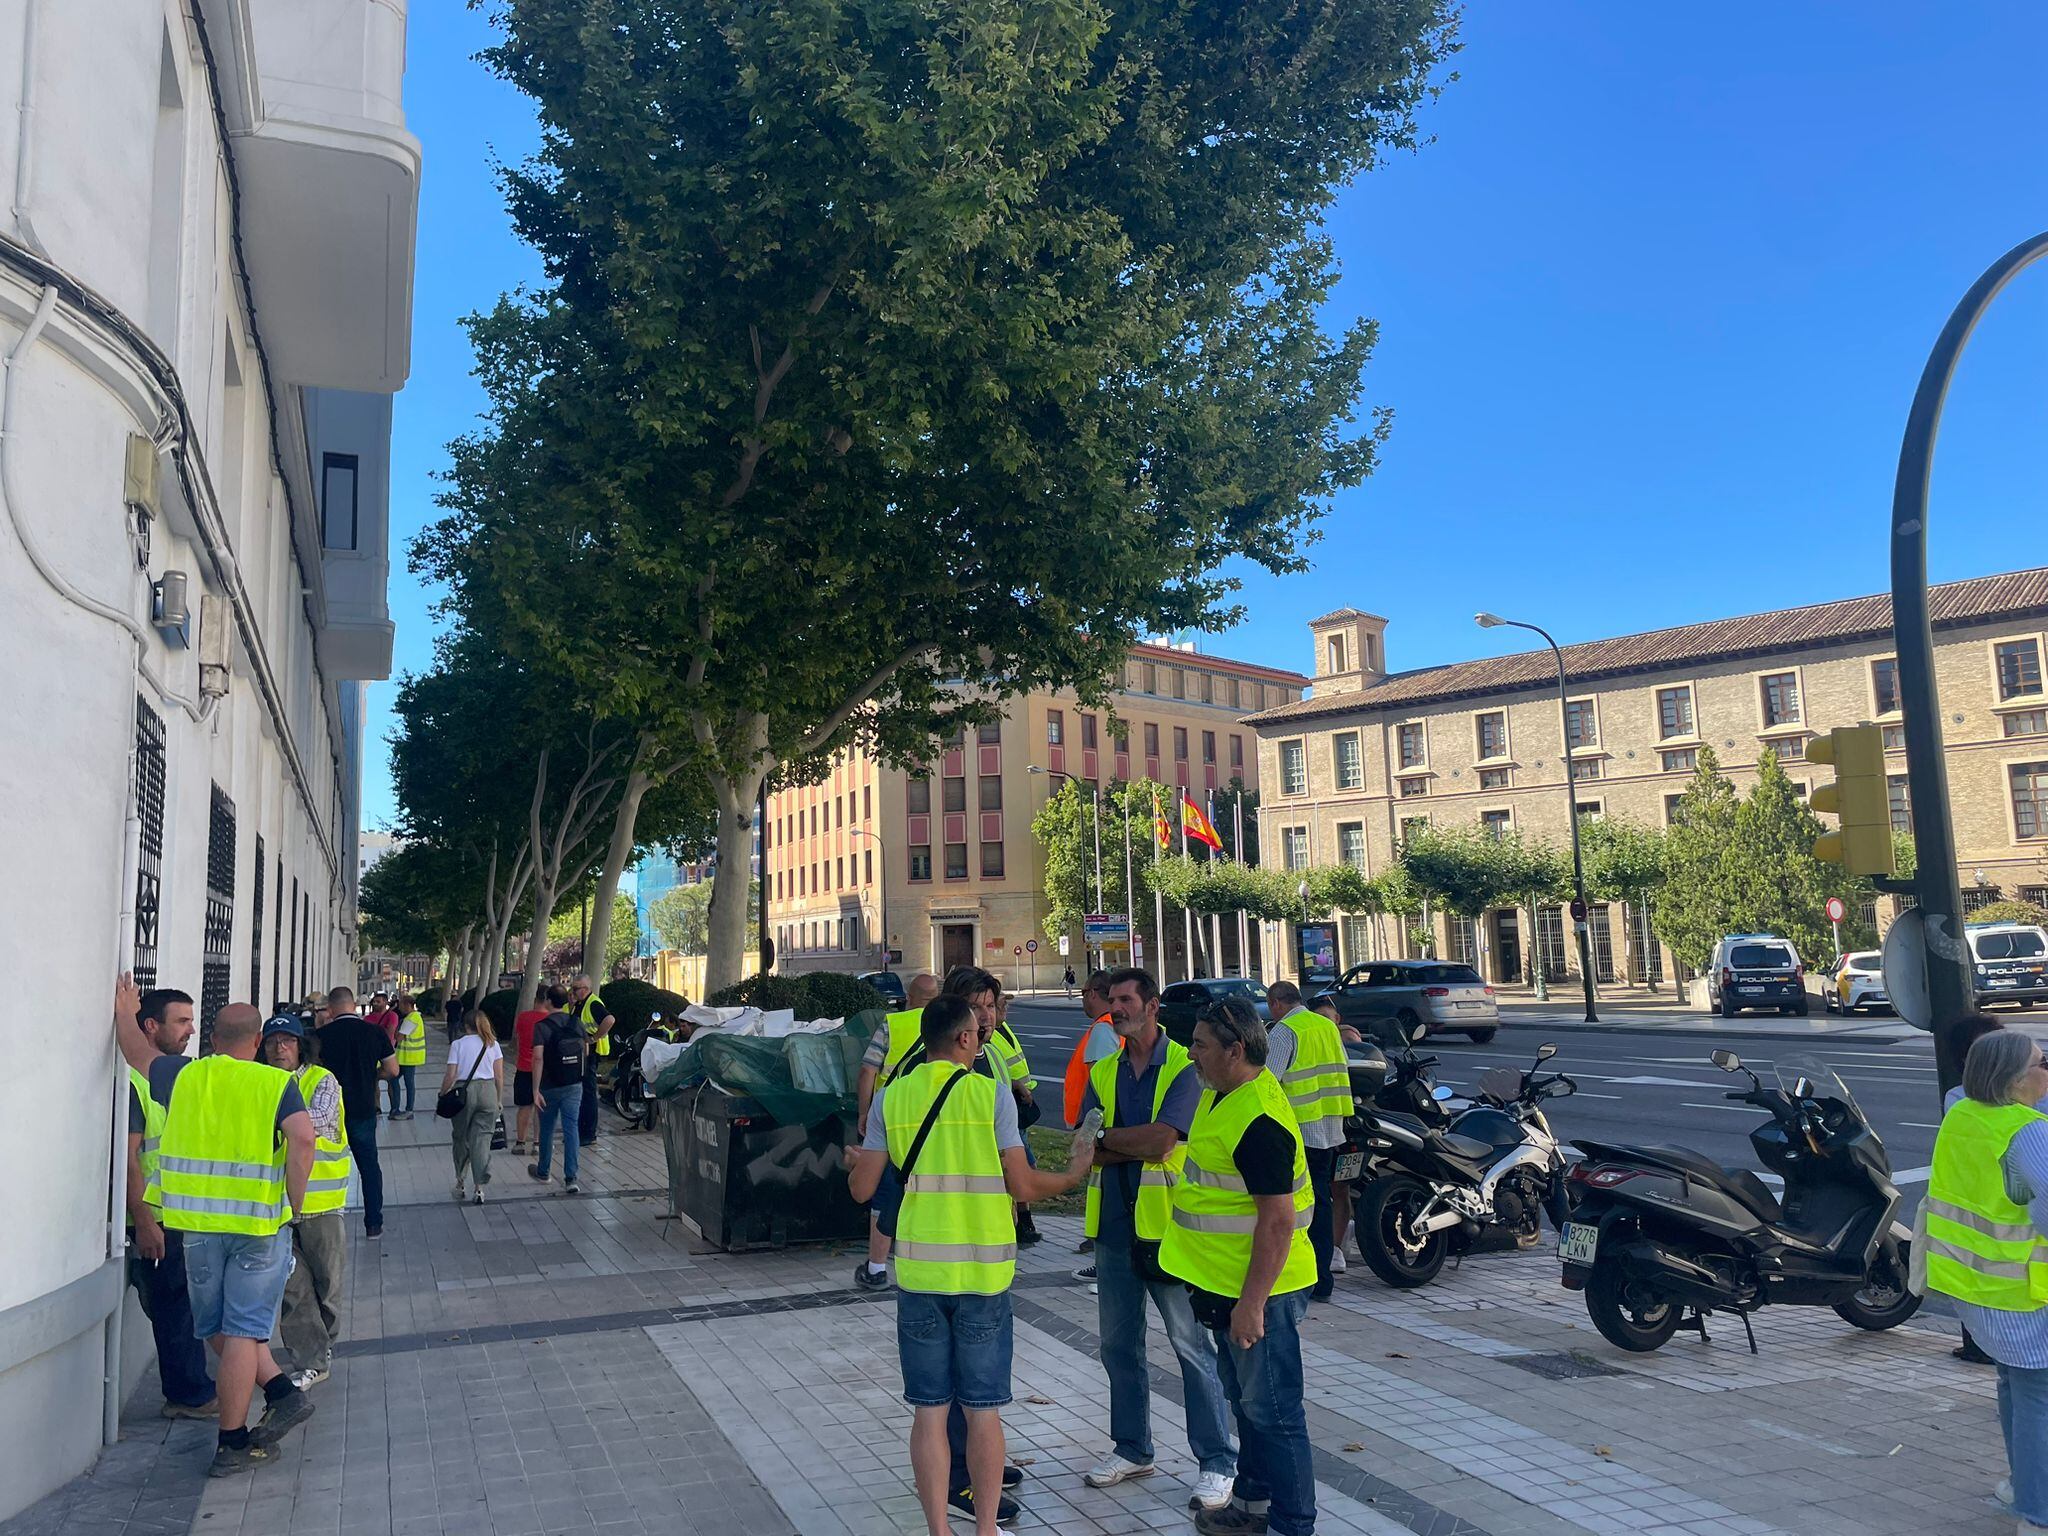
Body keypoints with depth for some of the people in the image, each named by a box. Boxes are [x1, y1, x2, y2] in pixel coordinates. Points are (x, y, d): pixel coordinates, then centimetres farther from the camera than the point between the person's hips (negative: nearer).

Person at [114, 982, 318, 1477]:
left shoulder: (183, 1075, 5)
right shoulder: (277, 1084, -4)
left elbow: (138, 1051, 25)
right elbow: (302, 1139, -20)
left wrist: (125, 1015, 44)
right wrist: (293, 1204, -8)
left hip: (198, 1224, 2)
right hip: (259, 1223, -2)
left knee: (219, 1328, 18)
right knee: (244, 1330, 4)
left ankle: (281, 1392, 10)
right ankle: (232, 1443, 7)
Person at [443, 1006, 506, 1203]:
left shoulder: (458, 1043, -1)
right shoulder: (492, 1044, 6)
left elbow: (450, 1076, -6)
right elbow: (499, 1077, 4)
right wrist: (499, 1100, 14)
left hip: (464, 1092, -2)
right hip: (488, 1091, 2)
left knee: (461, 1137, 15)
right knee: (482, 1139, 4)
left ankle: (460, 1183, 23)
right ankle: (479, 1187, 0)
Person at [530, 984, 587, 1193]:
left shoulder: (542, 1026, -13)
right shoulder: (577, 1023, 1)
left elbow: (538, 1058, -21)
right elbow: (586, 1052, 11)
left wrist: (536, 1089, -19)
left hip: (550, 1087, -2)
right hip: (574, 1085, 3)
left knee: (547, 1129, 15)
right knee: (571, 1129, 0)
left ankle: (543, 1172, 33)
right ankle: (571, 1178, -7)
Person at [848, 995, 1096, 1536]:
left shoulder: (891, 1096, 0)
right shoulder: (992, 1093, -7)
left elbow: (863, 1189, 3)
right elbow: (1023, 1186, -7)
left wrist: (856, 1163, 25)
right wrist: (1074, 1174, 11)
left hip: (919, 1270, 2)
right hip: (983, 1271, -2)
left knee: (929, 1410, 10)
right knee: (983, 1410, 10)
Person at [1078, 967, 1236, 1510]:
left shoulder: (1184, 1067, -8)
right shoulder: (1102, 1072, 9)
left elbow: (1160, 1140, -19)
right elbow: (1087, 1150, -2)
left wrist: (1105, 1136, -9)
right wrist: (1141, 1144, -15)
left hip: (1165, 1223, -6)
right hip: (1113, 1225, 6)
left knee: (1192, 1344, 0)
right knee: (1119, 1345, 15)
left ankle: (1217, 1462, 11)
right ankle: (1132, 1449, 31)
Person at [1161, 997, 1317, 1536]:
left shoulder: (1260, 1120, -26)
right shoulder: (1222, 1094, 6)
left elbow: (1278, 1220, -27)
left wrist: (1252, 1303, -25)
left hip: (1258, 1290, -10)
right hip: (1227, 1286, 10)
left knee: (1272, 1413, 2)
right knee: (1246, 1400, 23)